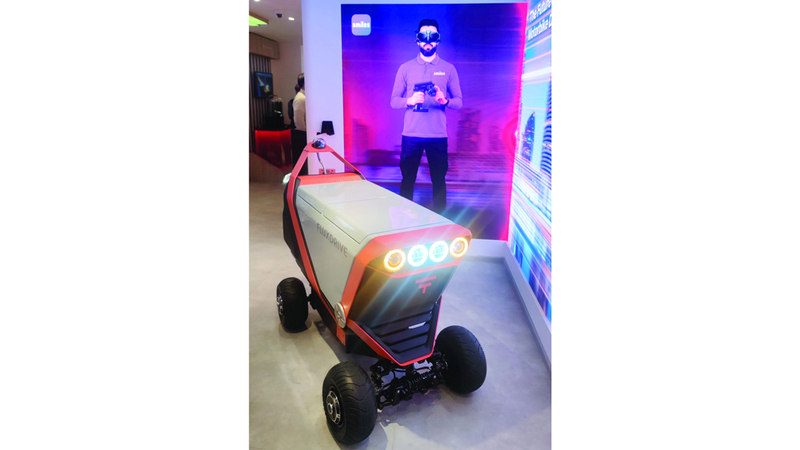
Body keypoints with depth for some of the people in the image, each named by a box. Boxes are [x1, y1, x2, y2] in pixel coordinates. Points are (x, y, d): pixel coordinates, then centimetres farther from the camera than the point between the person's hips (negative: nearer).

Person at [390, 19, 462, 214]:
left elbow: (459, 102, 4)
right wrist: (410, 100, -18)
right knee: (407, 179, 6)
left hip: (438, 135, 0)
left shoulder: (448, 69, 6)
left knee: (439, 181, 5)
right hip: (411, 135, 0)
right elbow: (394, 101, 3)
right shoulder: (405, 68, 6)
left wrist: (444, 101, -18)